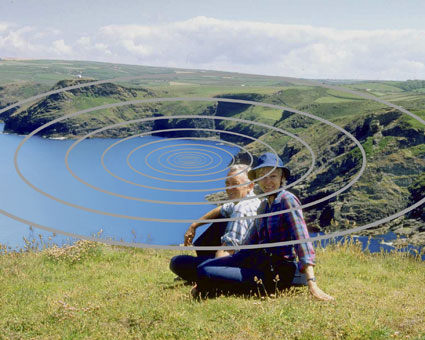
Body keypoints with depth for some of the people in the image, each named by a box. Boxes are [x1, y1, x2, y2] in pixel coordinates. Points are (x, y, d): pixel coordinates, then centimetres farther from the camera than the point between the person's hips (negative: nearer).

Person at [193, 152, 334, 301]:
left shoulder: (287, 200, -13)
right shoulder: (264, 205, 12)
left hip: (277, 272, -8)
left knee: (205, 274, -17)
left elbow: (301, 238, -22)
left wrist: (311, 284, -29)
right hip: (260, 260, 8)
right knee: (203, 268, -1)